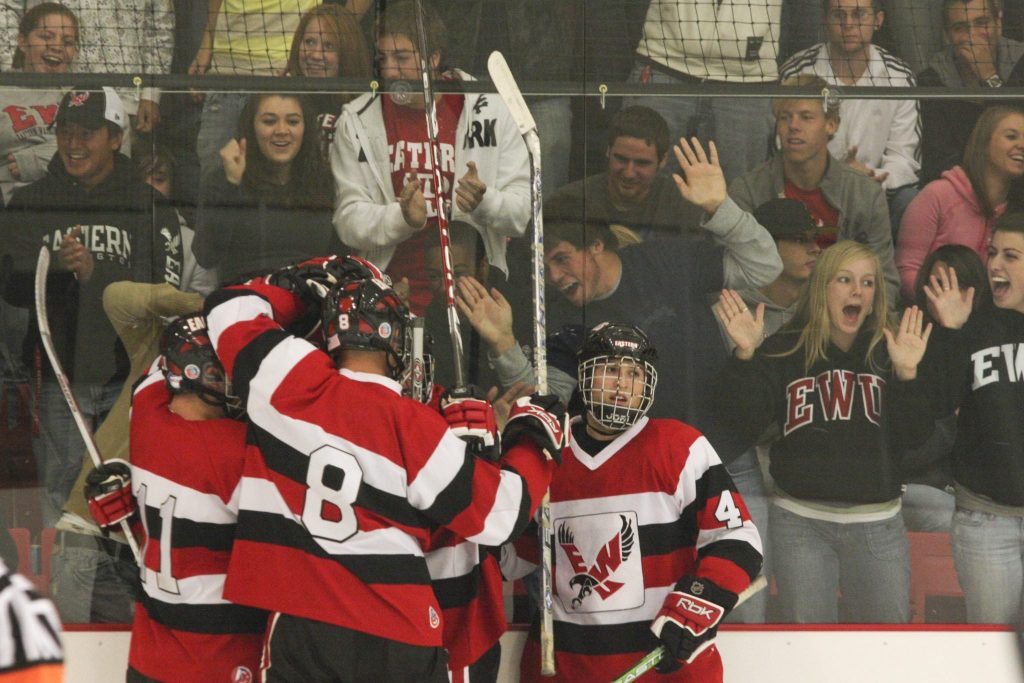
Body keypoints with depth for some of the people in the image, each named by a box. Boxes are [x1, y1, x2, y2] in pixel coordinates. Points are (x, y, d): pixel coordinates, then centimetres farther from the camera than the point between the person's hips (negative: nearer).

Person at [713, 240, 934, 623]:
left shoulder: (888, 352, 3)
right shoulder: (783, 352, 1)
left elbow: (913, 436, -5)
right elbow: (745, 422, -9)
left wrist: (906, 374, -21)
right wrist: (744, 356, -22)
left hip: (877, 525, 1)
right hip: (801, 523, -1)